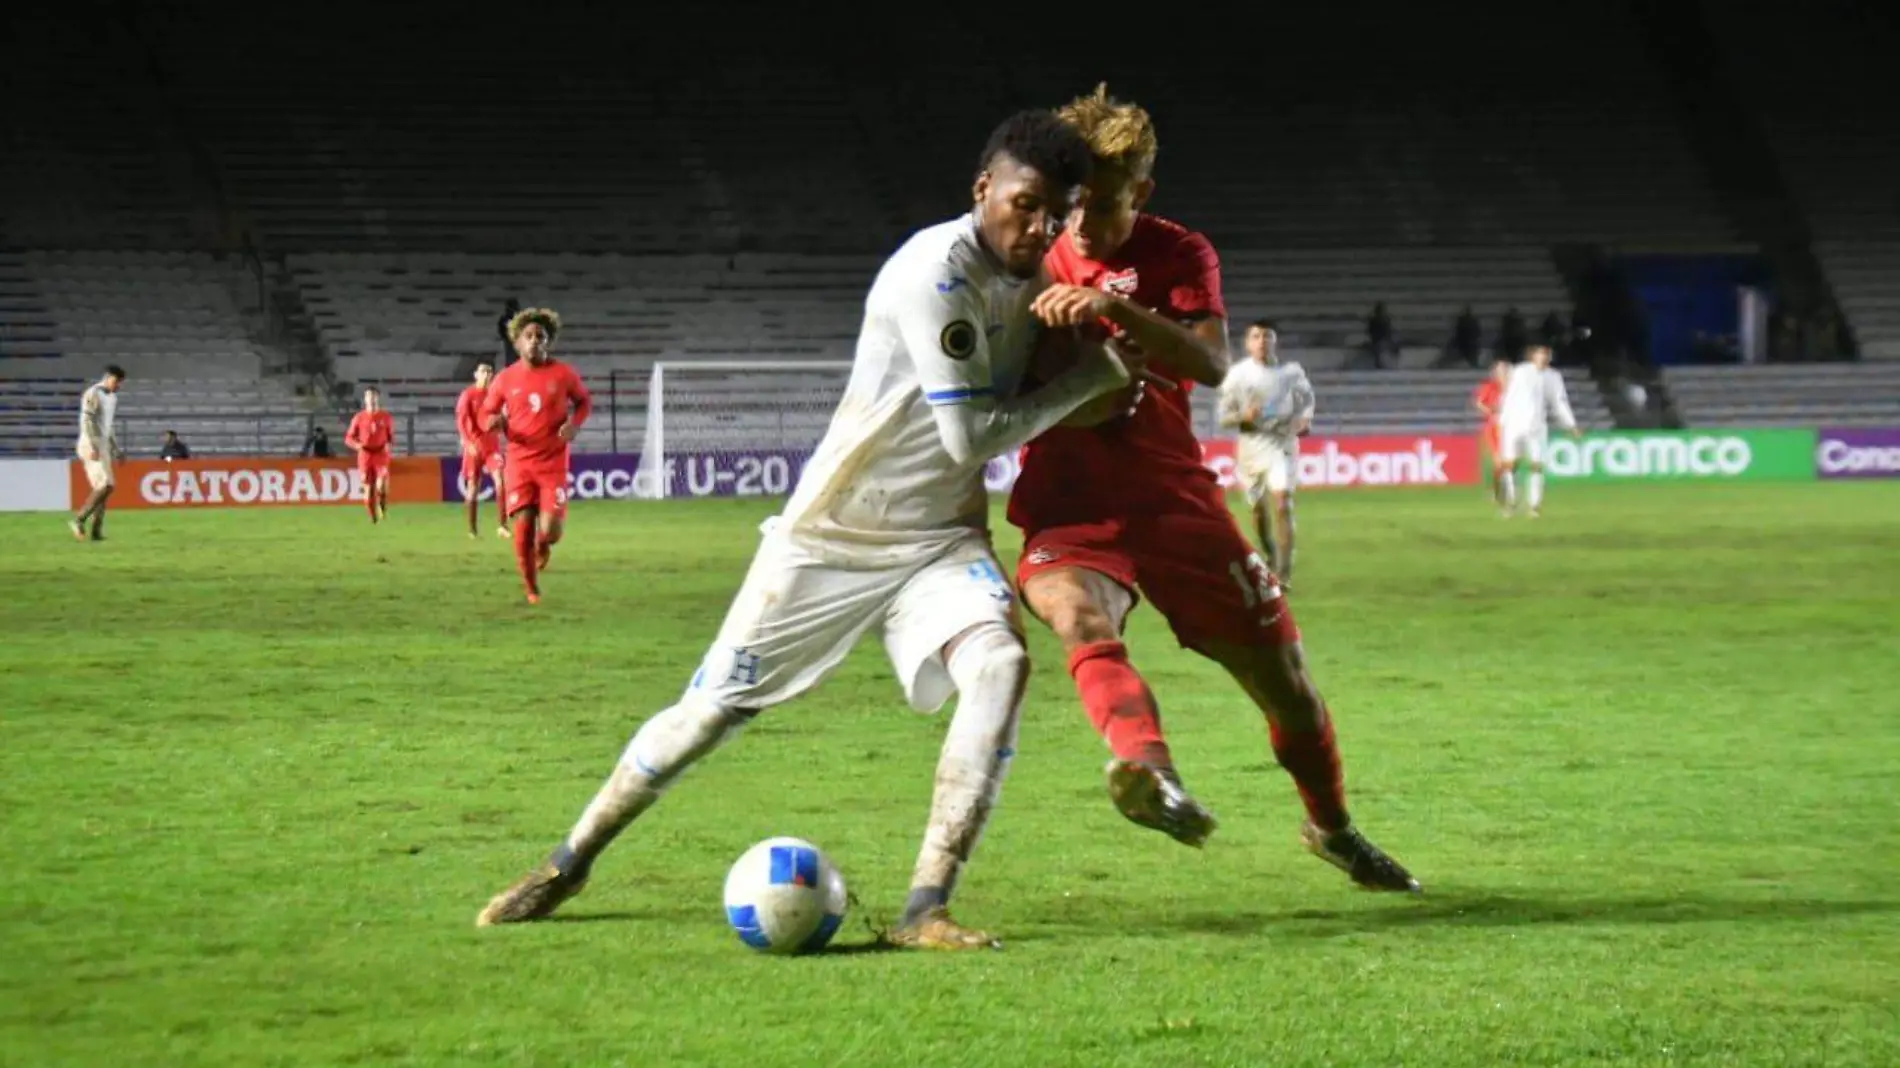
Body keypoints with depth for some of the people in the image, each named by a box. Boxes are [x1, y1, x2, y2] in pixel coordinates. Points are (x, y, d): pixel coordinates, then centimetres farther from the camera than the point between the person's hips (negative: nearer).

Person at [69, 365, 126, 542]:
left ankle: (96, 531, 4)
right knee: (105, 486, -17)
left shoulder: (112, 398, 17)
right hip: (91, 446, -9)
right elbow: (86, 421, -19)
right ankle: (79, 521, -11)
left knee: (103, 488, 4)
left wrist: (117, 449, 22)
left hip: (103, 446, 9)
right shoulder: (93, 394, -11)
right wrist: (92, 447, -27)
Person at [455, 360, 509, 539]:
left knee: (500, 480, -16)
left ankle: (502, 525, -18)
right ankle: (473, 529, 13)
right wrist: (468, 442, -22)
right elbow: (460, 421, -11)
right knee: (473, 486, 4)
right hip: (474, 446, -2)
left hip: (492, 445, 2)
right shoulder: (468, 395, -4)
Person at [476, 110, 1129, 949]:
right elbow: (971, 435, -23)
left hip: (939, 540, 6)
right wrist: (1090, 378, -16)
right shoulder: (936, 272, -23)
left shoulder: (1029, 274, 3)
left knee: (1001, 663, -24)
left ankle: (926, 909, -23)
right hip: (832, 534, -5)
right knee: (713, 707, 2)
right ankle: (569, 863, 24)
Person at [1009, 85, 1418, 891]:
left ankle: (1331, 825, 33)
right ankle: (1147, 767, -61)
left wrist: (1119, 309, -34)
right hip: (1068, 506, -1)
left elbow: (1211, 363, -19)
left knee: (1280, 670, 6)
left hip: (1172, 498, 1)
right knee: (1079, 614, -37)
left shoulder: (1178, 256, 1)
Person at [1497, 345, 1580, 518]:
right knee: (1510, 464, -2)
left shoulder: (1553, 378, 6)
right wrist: (1503, 422, 1)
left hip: (1537, 427, 1)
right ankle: (1510, 502, 13)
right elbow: (1509, 398, 3)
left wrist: (1571, 426, 0)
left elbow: (1559, 403, 8)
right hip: (1515, 425, -1)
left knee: (1536, 465, -6)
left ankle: (1534, 505, -1)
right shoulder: (1520, 372, 1)